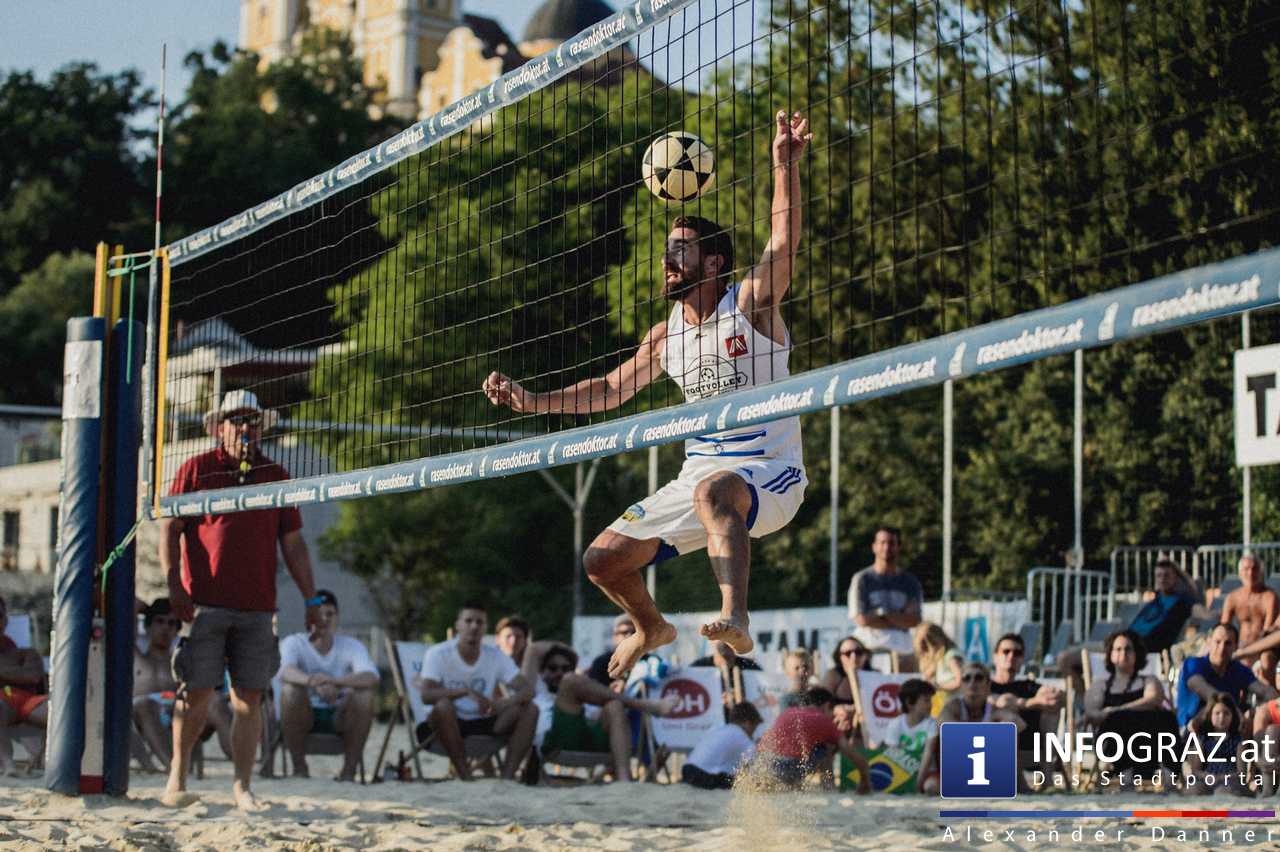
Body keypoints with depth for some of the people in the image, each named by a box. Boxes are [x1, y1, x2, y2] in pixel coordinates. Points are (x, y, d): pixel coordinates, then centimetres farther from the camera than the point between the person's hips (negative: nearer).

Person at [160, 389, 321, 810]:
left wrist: (311, 599, 9)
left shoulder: (276, 477, 13)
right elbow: (169, 529, 2)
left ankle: (242, 786, 5)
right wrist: (174, 585, -9)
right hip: (204, 602, -2)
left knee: (249, 698, 1)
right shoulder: (196, 469, 5)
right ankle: (177, 776, 10)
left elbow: (293, 545, 15)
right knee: (197, 692, -3)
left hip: (257, 607, 3)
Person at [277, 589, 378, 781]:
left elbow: (371, 677, -25)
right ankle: (299, 766, -18)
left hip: (340, 716, 1)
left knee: (366, 693, -28)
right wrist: (313, 682, -53)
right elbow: (286, 671, -31)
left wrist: (333, 681, -44)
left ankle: (349, 768, -18)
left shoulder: (352, 645, -5)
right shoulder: (293, 642, -8)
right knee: (290, 689, -32)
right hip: (304, 715, -1)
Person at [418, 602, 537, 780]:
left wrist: (507, 702, -32)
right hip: (451, 724, -4)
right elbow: (426, 695, -25)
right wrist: (467, 692, -37)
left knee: (530, 709, -16)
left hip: (483, 722, 4)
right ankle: (465, 777, -31)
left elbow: (528, 689, -8)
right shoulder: (437, 654, -11)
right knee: (443, 705, -37)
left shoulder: (496, 656, -1)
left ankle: (507, 777, -24)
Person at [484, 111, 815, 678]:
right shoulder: (665, 337, 11)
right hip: (699, 475, 7)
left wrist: (785, 167, -35)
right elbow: (610, 390, 20)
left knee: (715, 491, -42)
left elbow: (783, 242, -23)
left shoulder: (750, 304, -6)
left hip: (770, 473, -7)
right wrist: (534, 402, 12)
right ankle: (651, 629, 36)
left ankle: (736, 618, -55)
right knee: (603, 560, 5)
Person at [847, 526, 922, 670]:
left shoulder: (910, 582, 12)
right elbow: (861, 619, -6)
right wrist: (900, 622, -1)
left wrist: (884, 614, -10)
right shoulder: (862, 579, 4)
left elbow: (914, 620, 2)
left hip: (902, 650, 3)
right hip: (869, 646, -3)